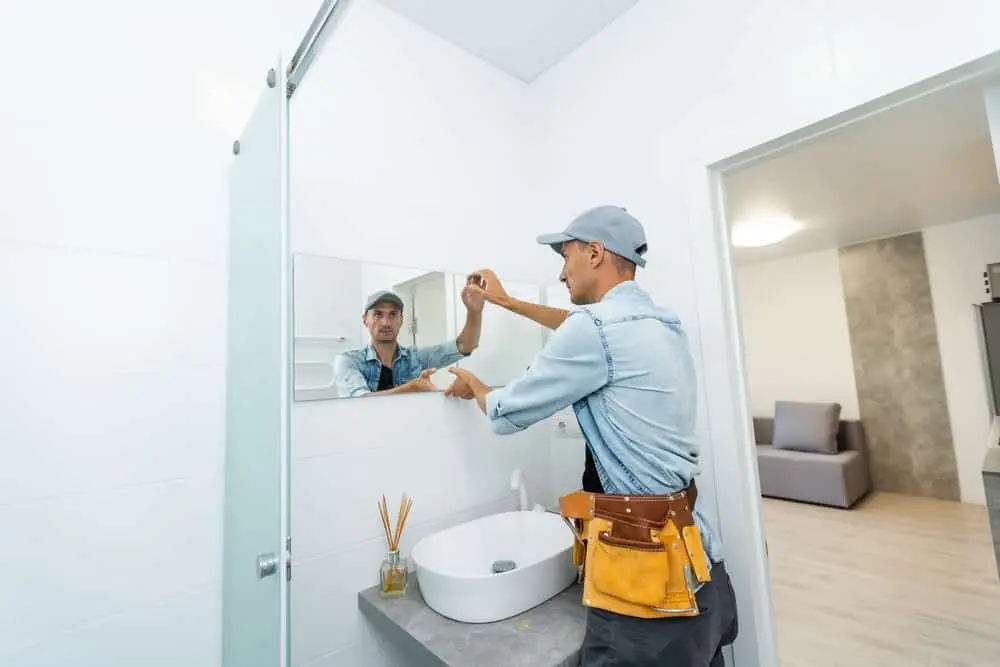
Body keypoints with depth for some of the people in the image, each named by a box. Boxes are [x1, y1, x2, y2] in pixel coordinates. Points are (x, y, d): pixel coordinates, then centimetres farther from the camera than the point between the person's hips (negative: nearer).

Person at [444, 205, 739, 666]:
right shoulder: (662, 322, 6)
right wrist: (506, 301, 29)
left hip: (647, 574, -8)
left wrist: (475, 388, 12)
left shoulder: (596, 327, -21)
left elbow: (507, 414, -10)